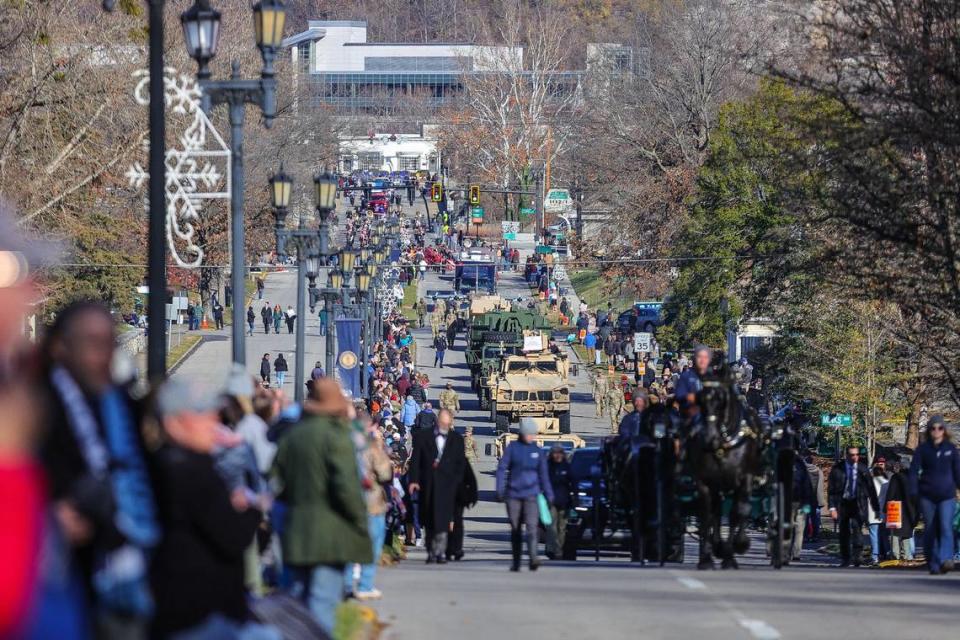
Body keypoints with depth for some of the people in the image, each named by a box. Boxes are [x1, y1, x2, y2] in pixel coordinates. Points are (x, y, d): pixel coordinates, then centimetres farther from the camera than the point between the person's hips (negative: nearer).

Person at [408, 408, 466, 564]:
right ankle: (431, 552, 13)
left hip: (447, 485, -1)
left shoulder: (457, 440, 11)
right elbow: (415, 459, 4)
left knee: (442, 518, -12)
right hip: (428, 484, 1)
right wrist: (414, 480, -7)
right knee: (429, 521, 6)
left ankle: (440, 552, -12)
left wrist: (457, 483, -1)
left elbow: (461, 463, 10)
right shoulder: (423, 436, 8)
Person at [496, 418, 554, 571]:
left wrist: (549, 494, 13)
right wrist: (500, 490, -7)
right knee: (515, 529, 7)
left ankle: (533, 558, -27)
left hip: (531, 494, 0)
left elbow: (543, 474, 12)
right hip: (513, 494, 0)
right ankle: (516, 562, 16)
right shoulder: (513, 447, 1)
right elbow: (502, 468, 0)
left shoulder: (537, 450, 6)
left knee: (532, 526, -15)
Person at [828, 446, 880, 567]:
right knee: (843, 531, 5)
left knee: (856, 525, -21)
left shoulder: (863, 469, 1)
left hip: (857, 503, -1)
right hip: (842, 503, 1)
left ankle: (857, 555, -22)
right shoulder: (837, 469, -2)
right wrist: (832, 507, -11)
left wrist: (876, 507, 9)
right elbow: (831, 489, -2)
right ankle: (845, 559, 15)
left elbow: (871, 489, 8)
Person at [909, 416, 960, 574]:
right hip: (927, 496, 1)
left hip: (947, 495, -1)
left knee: (946, 527, -17)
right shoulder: (923, 448, 3)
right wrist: (913, 491, -8)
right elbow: (914, 470, 1)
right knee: (930, 530, 4)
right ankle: (933, 564, 11)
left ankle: (946, 560, -29)